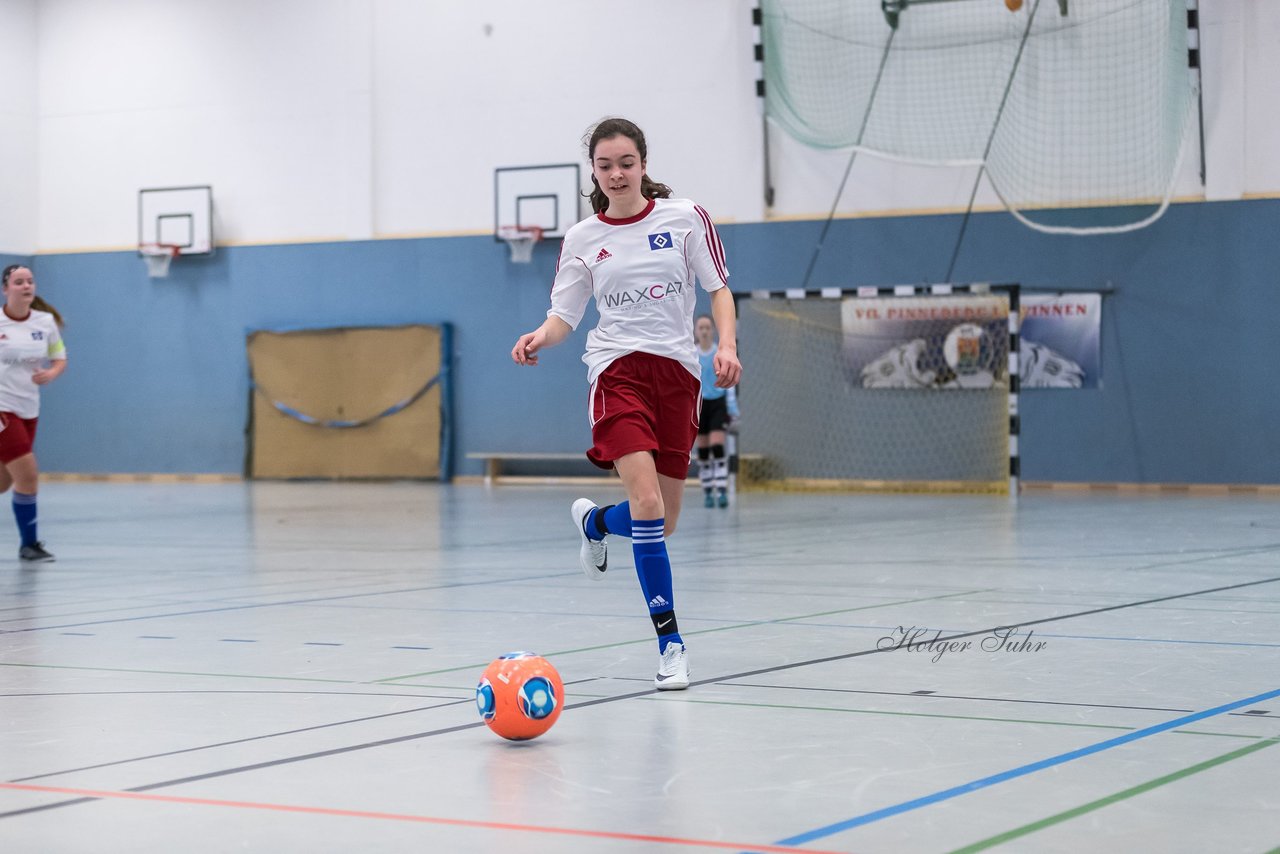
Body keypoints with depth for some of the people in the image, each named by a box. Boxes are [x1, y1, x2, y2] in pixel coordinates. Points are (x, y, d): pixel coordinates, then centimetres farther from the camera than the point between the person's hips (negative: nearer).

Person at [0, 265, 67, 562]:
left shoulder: (46, 322, 1)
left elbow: (60, 359, 10)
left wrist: (51, 373, -12)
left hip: (28, 410, 5)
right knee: (28, 474, -13)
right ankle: (29, 543, 0)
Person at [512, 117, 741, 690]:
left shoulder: (685, 217, 4)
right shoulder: (582, 239, 5)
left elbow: (718, 288, 5)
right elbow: (563, 315, 6)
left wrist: (727, 345, -12)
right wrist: (539, 339, -16)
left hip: (677, 372, 2)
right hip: (618, 369, -2)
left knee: (662, 525, 5)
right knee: (647, 503, -21)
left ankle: (593, 521, 41)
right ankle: (670, 641, -13)